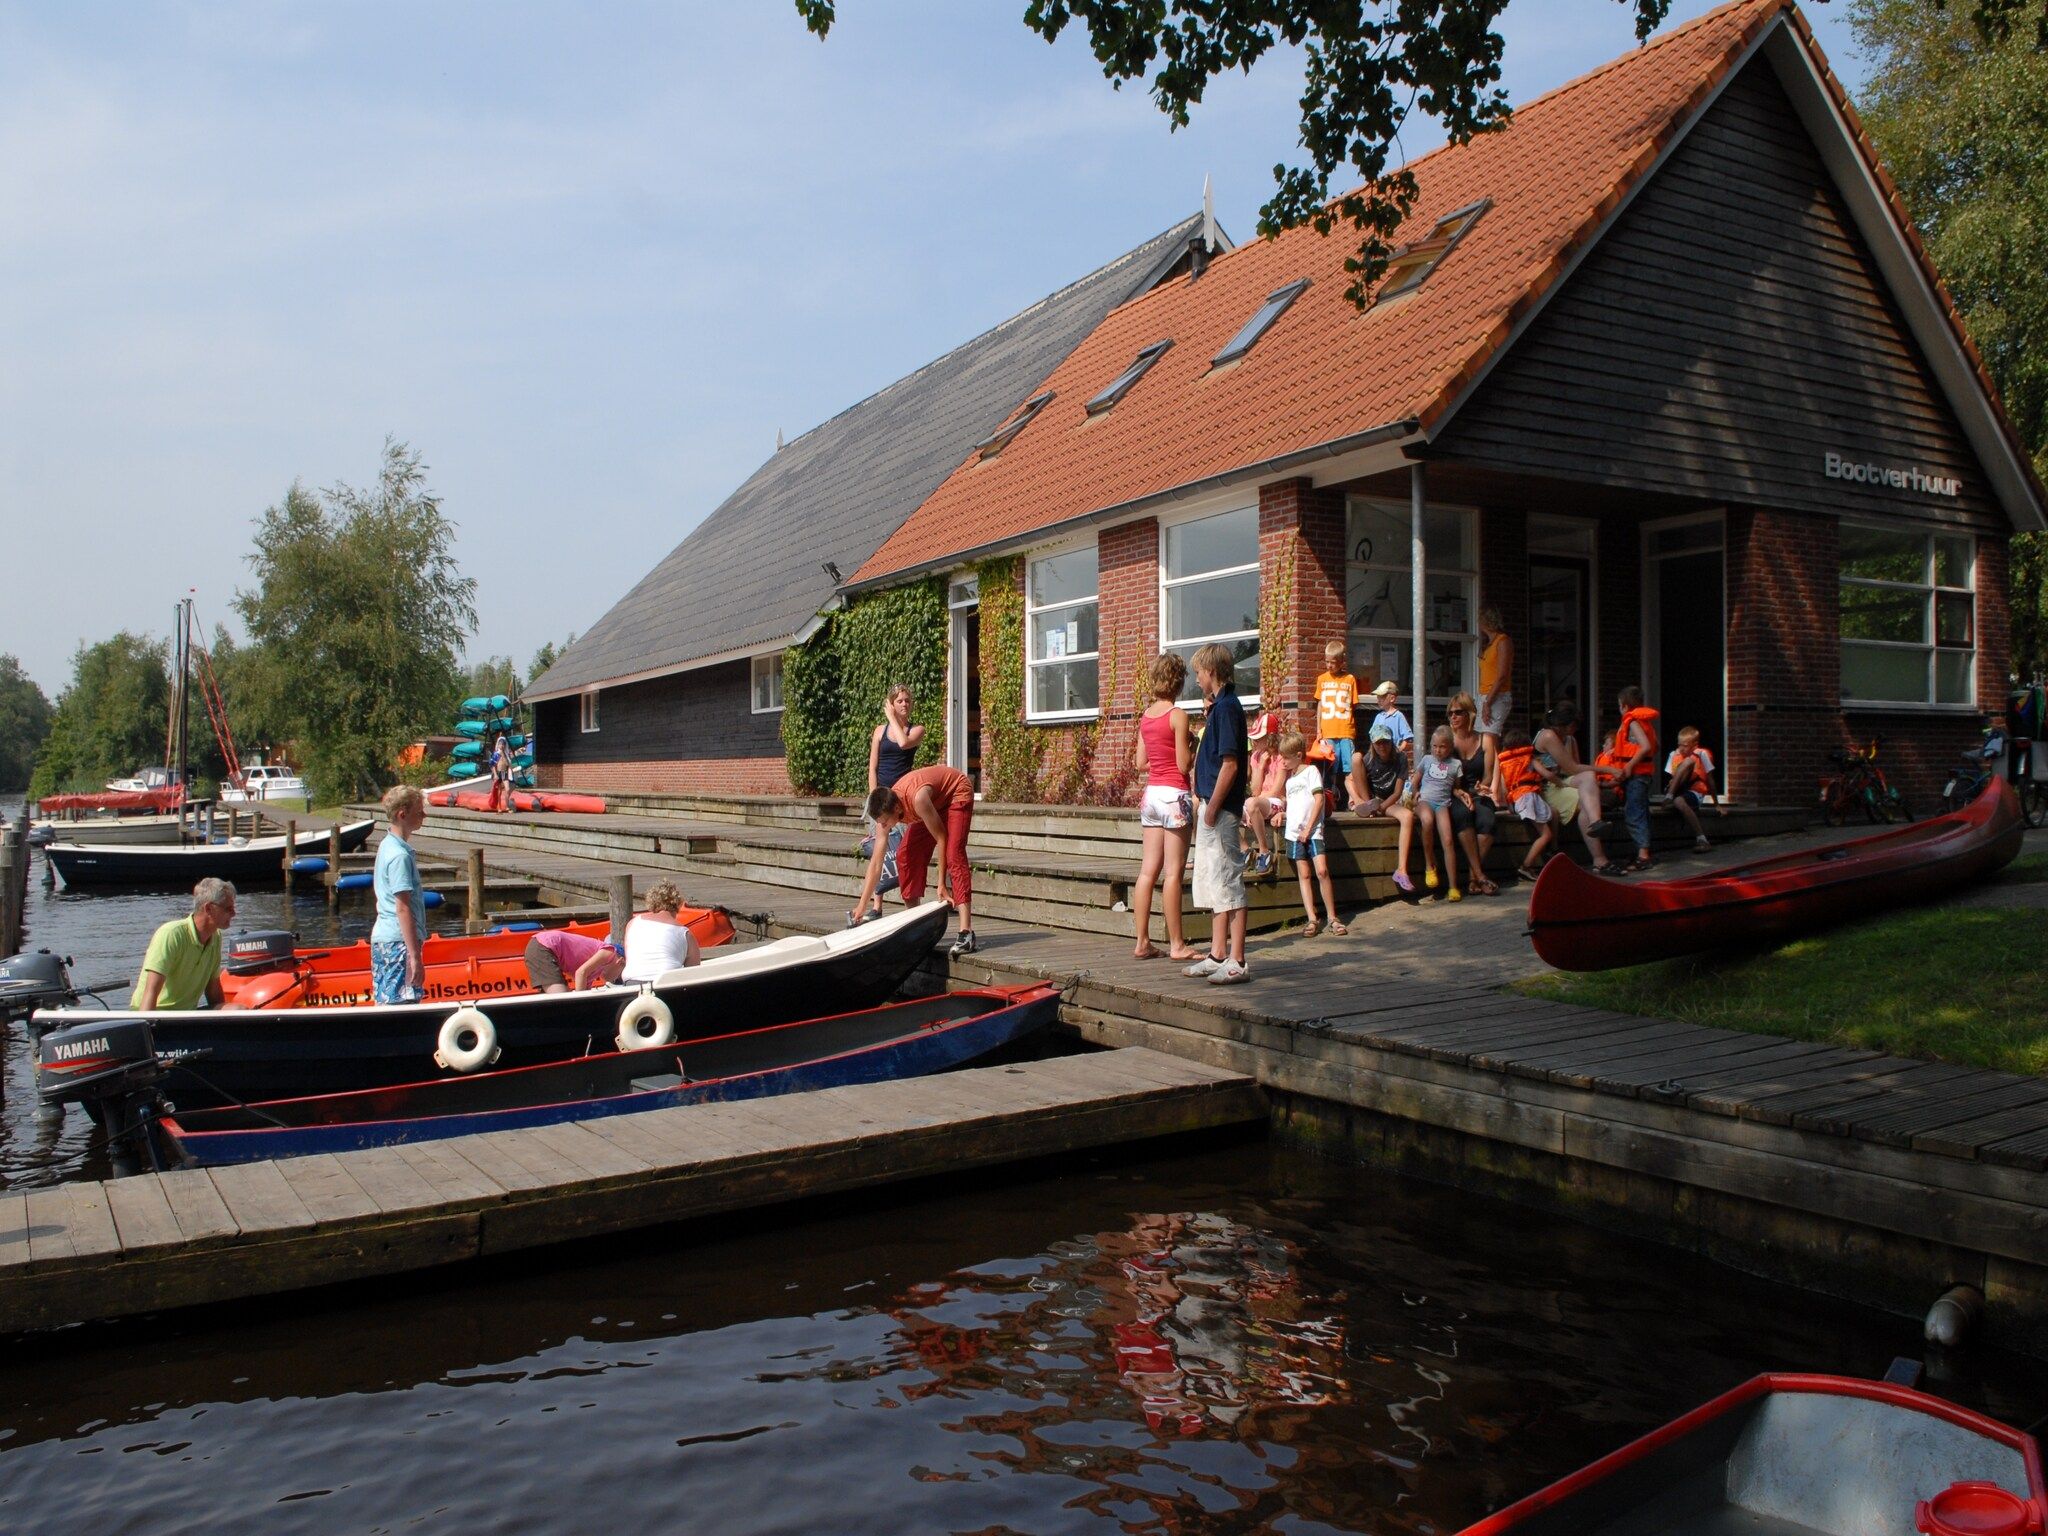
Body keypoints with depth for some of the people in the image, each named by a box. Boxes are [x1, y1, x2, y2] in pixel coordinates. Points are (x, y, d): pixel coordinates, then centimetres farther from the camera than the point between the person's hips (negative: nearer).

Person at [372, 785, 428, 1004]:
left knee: (386, 1003, 13)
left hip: (383, 937, 10)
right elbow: (403, 908, -21)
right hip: (398, 942, -10)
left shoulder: (388, 844, 12)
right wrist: (415, 957, -21)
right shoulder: (400, 856, -17)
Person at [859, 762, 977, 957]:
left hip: (957, 793, -7)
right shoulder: (885, 809, -19)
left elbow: (941, 838, -30)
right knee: (906, 856, -3)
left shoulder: (917, 799, -40)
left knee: (954, 855, -24)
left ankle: (966, 933, -31)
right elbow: (876, 862, -15)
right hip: (935, 801, 7)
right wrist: (862, 905, -16)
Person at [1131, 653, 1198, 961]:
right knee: (1173, 873, -4)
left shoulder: (1146, 715, 9)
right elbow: (1183, 765, -12)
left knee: (1148, 870, 7)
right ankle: (1177, 945, 1)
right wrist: (1193, 744, 5)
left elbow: (1140, 762, 11)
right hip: (1174, 796, -7)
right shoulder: (1178, 715, -10)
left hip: (1151, 794, 7)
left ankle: (1142, 942, 9)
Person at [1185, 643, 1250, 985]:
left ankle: (1236, 962, -3)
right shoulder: (1220, 706, 15)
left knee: (1227, 881, -7)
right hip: (1212, 807, 10)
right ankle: (1218, 954, 23)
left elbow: (1230, 764, -21)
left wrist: (1211, 809, -19)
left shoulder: (1227, 707, -15)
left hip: (1221, 808, -10)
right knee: (1210, 882, 15)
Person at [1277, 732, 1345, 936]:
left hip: (1312, 830, -6)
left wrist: (1308, 828, -11)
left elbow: (1319, 800, -6)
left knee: (1322, 871, -14)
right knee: (1304, 875, 1)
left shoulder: (1311, 771, 1)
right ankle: (1312, 920, -2)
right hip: (1294, 832, 6)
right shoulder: (1289, 779, 21)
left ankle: (1332, 918, -7)